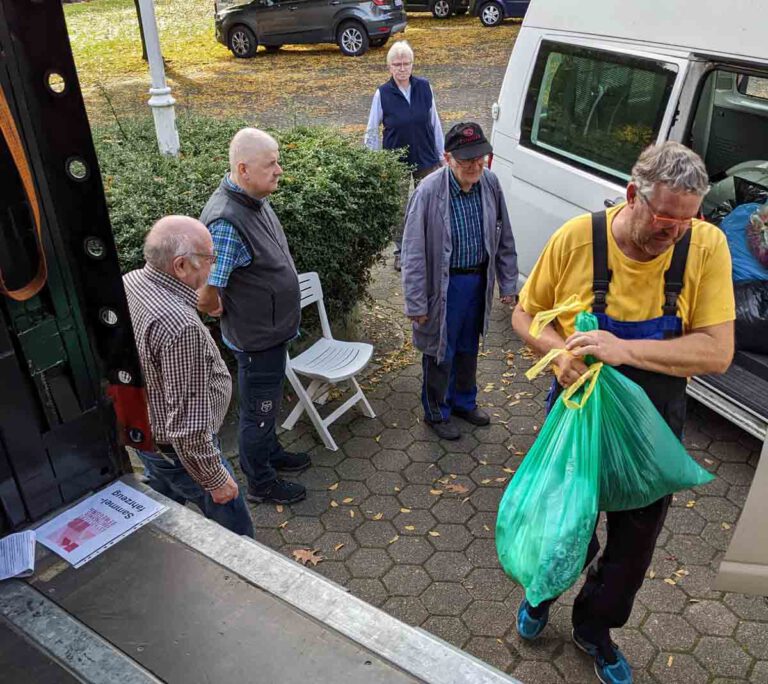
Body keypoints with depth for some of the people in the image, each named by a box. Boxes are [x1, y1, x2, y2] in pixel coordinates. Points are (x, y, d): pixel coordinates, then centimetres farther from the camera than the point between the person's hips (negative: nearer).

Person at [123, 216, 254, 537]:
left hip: (140, 431, 9)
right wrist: (215, 479, -20)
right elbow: (187, 422, -32)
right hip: (178, 449, -9)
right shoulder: (181, 327, -36)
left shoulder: (128, 282, -8)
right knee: (235, 534, 12)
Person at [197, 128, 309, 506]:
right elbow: (205, 297, -33)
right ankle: (261, 483, 32)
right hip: (257, 336, -9)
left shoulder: (253, 198, -2)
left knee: (267, 401, 28)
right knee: (258, 410, 12)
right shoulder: (227, 222, -32)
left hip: (273, 329, 9)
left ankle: (271, 453, 51)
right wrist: (228, 314, -12)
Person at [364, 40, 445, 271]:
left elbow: (434, 123, 5)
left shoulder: (424, 87, -4)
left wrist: (440, 154, 7)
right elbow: (371, 132, -2)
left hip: (426, 158, 1)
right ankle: (400, 251, 29)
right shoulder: (382, 94, -9)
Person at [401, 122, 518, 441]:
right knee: (441, 352, 11)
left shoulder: (490, 183, -8)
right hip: (445, 283, -5)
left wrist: (508, 283, 6)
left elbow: (504, 239, 4)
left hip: (479, 279, 5)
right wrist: (416, 303, -16)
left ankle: (464, 401, 46)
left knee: (469, 348, 22)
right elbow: (413, 252, -18)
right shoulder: (429, 192, -23)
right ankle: (436, 413, 34)